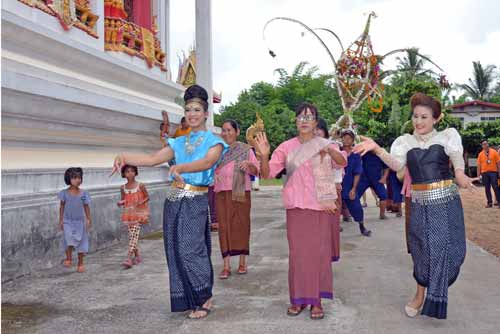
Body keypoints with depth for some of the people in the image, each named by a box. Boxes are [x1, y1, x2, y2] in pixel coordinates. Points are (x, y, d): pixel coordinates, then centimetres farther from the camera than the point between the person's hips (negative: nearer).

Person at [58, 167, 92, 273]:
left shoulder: (83, 194, -3)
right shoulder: (65, 193, -4)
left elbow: (86, 207, 3)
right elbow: (62, 207, 2)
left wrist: (89, 220, 1)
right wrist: (61, 220, 1)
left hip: (80, 221, 1)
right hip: (68, 221, -1)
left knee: (81, 241, 5)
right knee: (69, 240, -16)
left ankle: (80, 263, 16)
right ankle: (69, 259, 3)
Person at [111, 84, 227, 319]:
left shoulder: (213, 141, 1)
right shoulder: (179, 142, 16)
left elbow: (207, 162, -20)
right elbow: (152, 159, 6)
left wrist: (181, 167, -38)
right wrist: (124, 157, -10)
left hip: (195, 203, -5)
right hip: (174, 201, 6)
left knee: (189, 250, -10)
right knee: (176, 251, 7)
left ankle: (204, 299, 7)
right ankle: (189, 300, 20)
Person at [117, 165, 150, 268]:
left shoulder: (140, 186, -6)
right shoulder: (123, 188, 4)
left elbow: (147, 197, 2)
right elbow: (123, 200, 13)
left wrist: (142, 202, -17)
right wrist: (120, 203, -9)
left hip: (138, 213, -4)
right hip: (128, 214, 4)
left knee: (134, 235, -13)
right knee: (131, 235, 8)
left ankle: (129, 258, -18)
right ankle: (137, 256, 24)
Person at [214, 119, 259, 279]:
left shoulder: (246, 149, 5)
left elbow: (256, 170, 0)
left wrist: (248, 165, -21)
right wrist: (213, 176, -5)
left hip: (241, 192, -2)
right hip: (221, 193, 2)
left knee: (241, 225, 0)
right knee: (224, 226, -2)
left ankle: (242, 262, 12)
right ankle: (226, 266, 0)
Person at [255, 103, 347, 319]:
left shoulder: (326, 145, 2)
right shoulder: (287, 147, 4)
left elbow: (342, 162, -17)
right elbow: (266, 174, -1)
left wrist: (330, 151, -39)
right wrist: (264, 155, -21)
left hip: (322, 206, -1)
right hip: (296, 207, 1)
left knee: (319, 251, 2)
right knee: (297, 252, 3)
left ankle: (316, 301, 10)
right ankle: (299, 299, 14)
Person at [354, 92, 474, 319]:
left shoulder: (447, 136, 2)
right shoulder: (405, 141, 5)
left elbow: (456, 154, -17)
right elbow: (396, 164, -12)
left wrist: (459, 172, -40)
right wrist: (376, 149, -30)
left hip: (447, 201, -1)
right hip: (420, 203, 1)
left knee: (445, 247, 1)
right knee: (422, 248, 5)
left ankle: (435, 299, 21)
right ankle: (420, 294, 24)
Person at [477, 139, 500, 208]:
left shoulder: (494, 152, 1)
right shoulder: (480, 154, 6)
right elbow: (479, 165, 6)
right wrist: (478, 175, 2)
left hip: (493, 172, -2)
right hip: (484, 173, 2)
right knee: (487, 188, 6)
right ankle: (489, 203, 13)